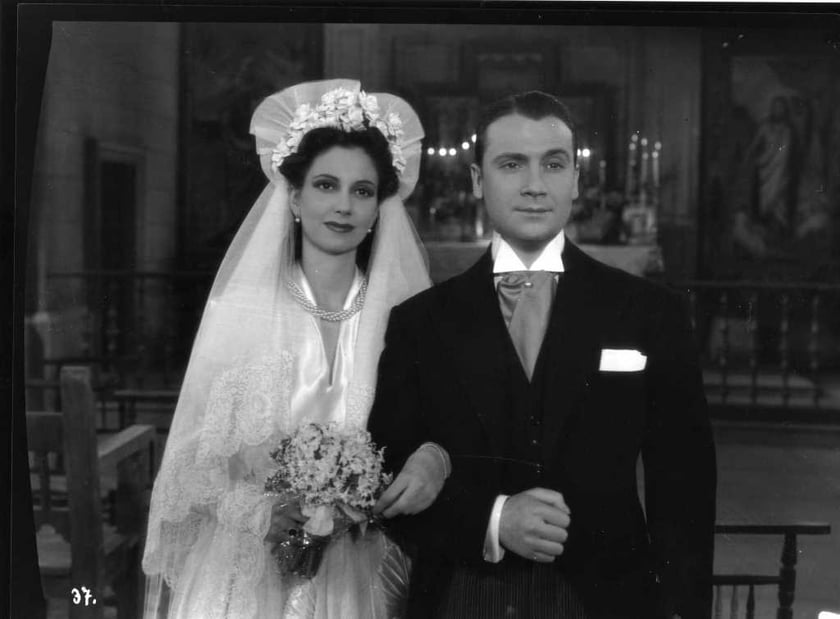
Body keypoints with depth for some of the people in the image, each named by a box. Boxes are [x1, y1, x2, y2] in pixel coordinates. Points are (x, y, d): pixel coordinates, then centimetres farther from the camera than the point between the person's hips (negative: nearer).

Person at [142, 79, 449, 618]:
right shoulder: (238, 309, -6)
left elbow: (439, 425, 0)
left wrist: (433, 457, -21)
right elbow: (196, 460, -2)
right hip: (246, 572, -1)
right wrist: (259, 511, -19)